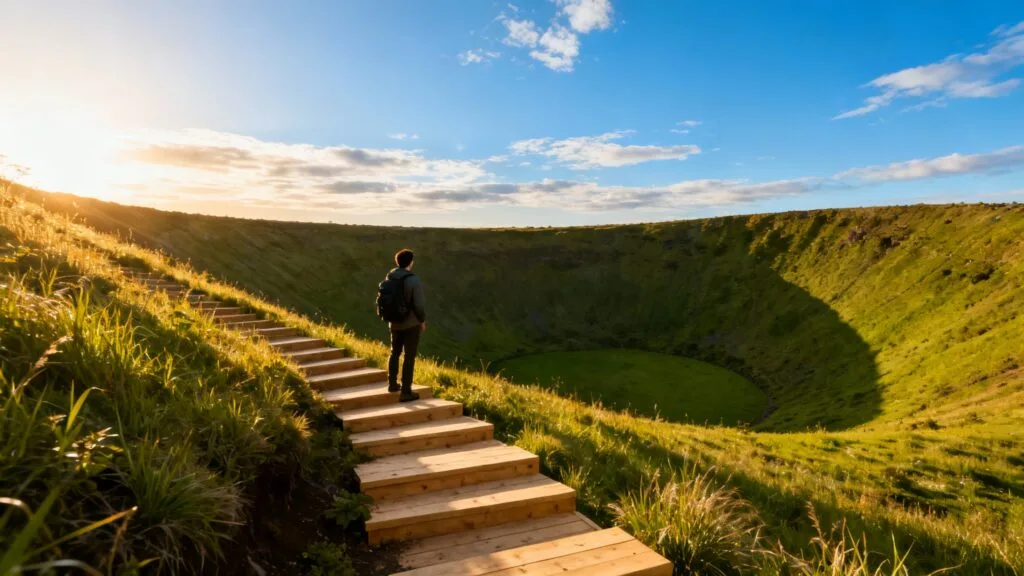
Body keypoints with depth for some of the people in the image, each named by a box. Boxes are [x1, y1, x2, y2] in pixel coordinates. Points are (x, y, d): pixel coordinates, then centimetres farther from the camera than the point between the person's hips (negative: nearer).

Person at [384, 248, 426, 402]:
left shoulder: (389, 278, -2)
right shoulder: (414, 280, -20)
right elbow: (419, 304, -17)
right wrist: (422, 321, -1)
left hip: (395, 322, 6)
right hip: (412, 323, -6)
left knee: (395, 352, 23)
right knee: (409, 357, 2)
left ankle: (392, 383, 34)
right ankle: (406, 392, 6)